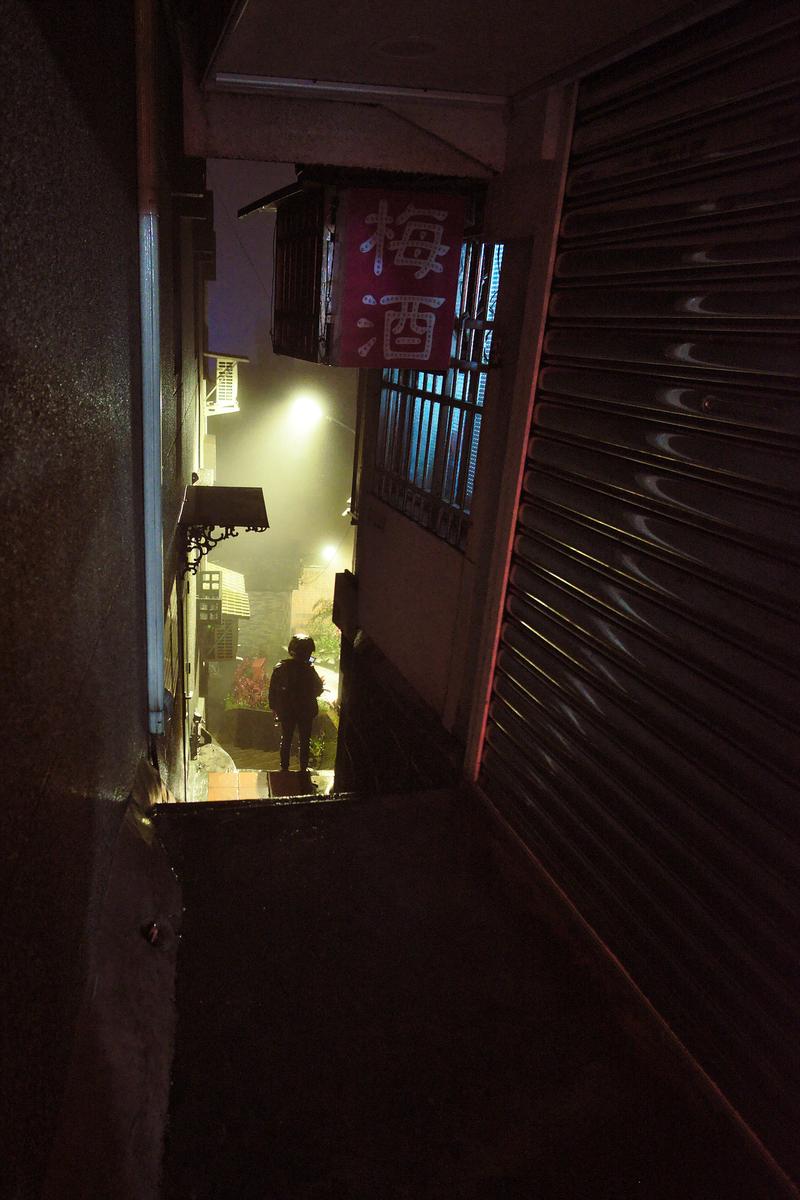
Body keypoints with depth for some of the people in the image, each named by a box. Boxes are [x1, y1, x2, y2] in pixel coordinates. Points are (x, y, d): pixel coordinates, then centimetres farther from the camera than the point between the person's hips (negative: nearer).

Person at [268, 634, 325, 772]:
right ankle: (303, 769, 23)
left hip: (286, 712, 3)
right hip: (305, 711, -3)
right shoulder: (308, 670, -21)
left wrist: (274, 707, 10)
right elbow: (318, 689, -7)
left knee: (286, 740, 18)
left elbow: (272, 690, -3)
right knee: (304, 741, 14)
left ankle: (284, 768, 26)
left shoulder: (280, 667, -11)